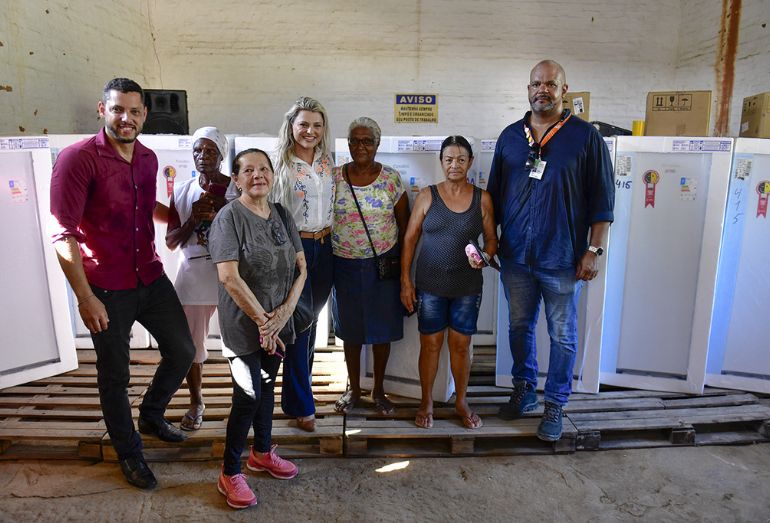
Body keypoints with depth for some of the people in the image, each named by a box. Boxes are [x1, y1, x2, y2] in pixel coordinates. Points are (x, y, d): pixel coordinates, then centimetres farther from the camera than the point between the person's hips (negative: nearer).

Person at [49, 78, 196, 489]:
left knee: (182, 351, 12)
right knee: (115, 375, 9)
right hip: (106, 289, -6)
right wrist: (85, 297, -20)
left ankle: (151, 416, 39)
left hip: (151, 277, 6)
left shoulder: (148, 159, 7)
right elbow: (63, 233, -17)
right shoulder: (78, 158, -13)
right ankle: (129, 454, 30)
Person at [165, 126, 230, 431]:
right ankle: (196, 403, 30)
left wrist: (219, 211, -15)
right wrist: (193, 219, -10)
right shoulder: (182, 192, 9)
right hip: (193, 277, 3)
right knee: (190, 345, 9)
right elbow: (171, 242, 7)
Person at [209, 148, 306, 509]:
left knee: (267, 386, 18)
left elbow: (301, 267, 3)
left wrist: (285, 310, -10)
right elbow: (229, 276, -21)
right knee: (248, 395, -3)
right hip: (243, 325, -6)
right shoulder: (229, 217, -13)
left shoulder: (282, 215, 4)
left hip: (277, 322, 6)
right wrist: (262, 320, -18)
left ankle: (261, 453, 39)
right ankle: (229, 474, 17)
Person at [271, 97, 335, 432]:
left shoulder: (328, 162, 9)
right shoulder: (280, 164, -8)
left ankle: (299, 381, 37)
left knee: (311, 320, 16)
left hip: (325, 247, 5)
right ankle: (301, 404, 13)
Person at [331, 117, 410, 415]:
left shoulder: (391, 179, -4)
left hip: (383, 264, -1)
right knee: (350, 329, 12)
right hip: (345, 265, 1)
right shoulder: (334, 178, -2)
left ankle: (379, 390, 29)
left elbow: (404, 224, 0)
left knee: (382, 328, 9)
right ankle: (353, 388, 32)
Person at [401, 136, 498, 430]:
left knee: (461, 344, 10)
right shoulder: (427, 196, -2)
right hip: (430, 284, 0)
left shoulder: (482, 199, 0)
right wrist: (405, 281, -4)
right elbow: (410, 239, 0)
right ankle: (426, 403, 27)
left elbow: (491, 239, 7)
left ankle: (461, 401, 31)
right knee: (430, 343, 8)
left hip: (467, 285, 1)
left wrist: (485, 257, -15)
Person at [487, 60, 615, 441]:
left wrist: (593, 250, -9)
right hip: (515, 256, 4)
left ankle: (555, 405, 25)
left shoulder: (585, 137, -3)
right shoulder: (510, 136, 8)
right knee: (519, 327, 16)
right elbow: (494, 195, 12)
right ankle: (524, 390, 35)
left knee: (563, 336, 8)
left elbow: (602, 200, -3)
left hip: (562, 260, -3)